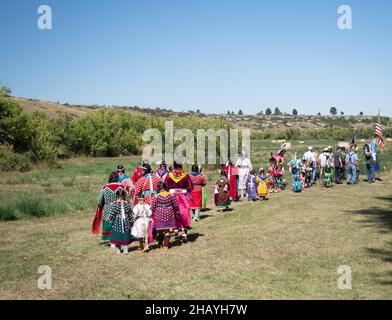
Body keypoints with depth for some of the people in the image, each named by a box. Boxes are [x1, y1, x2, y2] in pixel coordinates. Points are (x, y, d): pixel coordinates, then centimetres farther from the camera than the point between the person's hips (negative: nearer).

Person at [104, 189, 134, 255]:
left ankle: (118, 250, 16)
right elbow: (130, 214, 3)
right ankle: (125, 249, 13)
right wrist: (131, 222, 13)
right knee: (125, 236, 11)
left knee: (117, 235, 9)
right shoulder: (127, 204, -4)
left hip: (117, 223, -2)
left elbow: (111, 214, -10)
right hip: (126, 222, 2)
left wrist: (107, 219, 6)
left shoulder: (114, 204, -13)